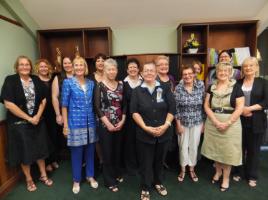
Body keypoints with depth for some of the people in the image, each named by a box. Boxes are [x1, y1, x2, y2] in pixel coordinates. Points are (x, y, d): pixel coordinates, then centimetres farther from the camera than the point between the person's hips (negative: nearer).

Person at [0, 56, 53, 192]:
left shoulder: (36, 80, 3)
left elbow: (43, 100, 4)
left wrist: (37, 116, -10)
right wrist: (28, 118, -16)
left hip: (37, 121, 4)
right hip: (19, 123, -3)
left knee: (40, 149, 14)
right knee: (25, 151, 10)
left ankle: (43, 175, 33)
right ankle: (29, 179, 32)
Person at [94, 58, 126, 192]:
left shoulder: (121, 85, 4)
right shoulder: (100, 86, -8)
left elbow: (124, 105, 6)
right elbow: (97, 107, -11)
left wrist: (122, 121, -5)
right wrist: (108, 124, -14)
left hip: (119, 125, 4)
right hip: (105, 125, -4)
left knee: (117, 151, 17)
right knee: (107, 153, 7)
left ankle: (117, 174, 40)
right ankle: (109, 181, 26)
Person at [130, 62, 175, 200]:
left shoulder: (165, 88, 1)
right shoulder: (137, 91, 0)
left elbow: (172, 108, -2)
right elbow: (134, 112, -6)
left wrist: (166, 125, -13)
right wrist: (145, 127, -16)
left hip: (164, 132, 2)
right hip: (144, 134, -1)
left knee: (160, 160, 19)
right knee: (145, 162, 11)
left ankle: (158, 183, 42)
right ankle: (145, 188, 31)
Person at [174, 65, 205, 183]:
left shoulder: (201, 86, -7)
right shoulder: (178, 88, -10)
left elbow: (204, 105, -1)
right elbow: (176, 107, -8)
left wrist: (203, 122, 1)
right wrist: (178, 124, -8)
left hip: (197, 122, 1)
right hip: (183, 122, -1)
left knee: (194, 146, 13)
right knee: (183, 146, 10)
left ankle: (192, 169, 35)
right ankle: (183, 169, 33)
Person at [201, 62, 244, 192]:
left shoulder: (236, 88, -4)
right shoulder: (211, 87, 4)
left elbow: (240, 108, -9)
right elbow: (206, 106, 0)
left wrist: (227, 123, -17)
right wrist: (216, 121, -13)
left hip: (230, 124, -3)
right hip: (212, 123, 3)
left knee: (228, 151, 6)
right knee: (215, 148, 14)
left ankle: (226, 177, 26)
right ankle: (218, 171, 37)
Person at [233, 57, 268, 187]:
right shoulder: (238, 83, 6)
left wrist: (250, 108, -17)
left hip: (256, 122, -1)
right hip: (239, 120, 1)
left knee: (253, 149, 10)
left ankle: (252, 176, 26)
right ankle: (238, 172, 27)